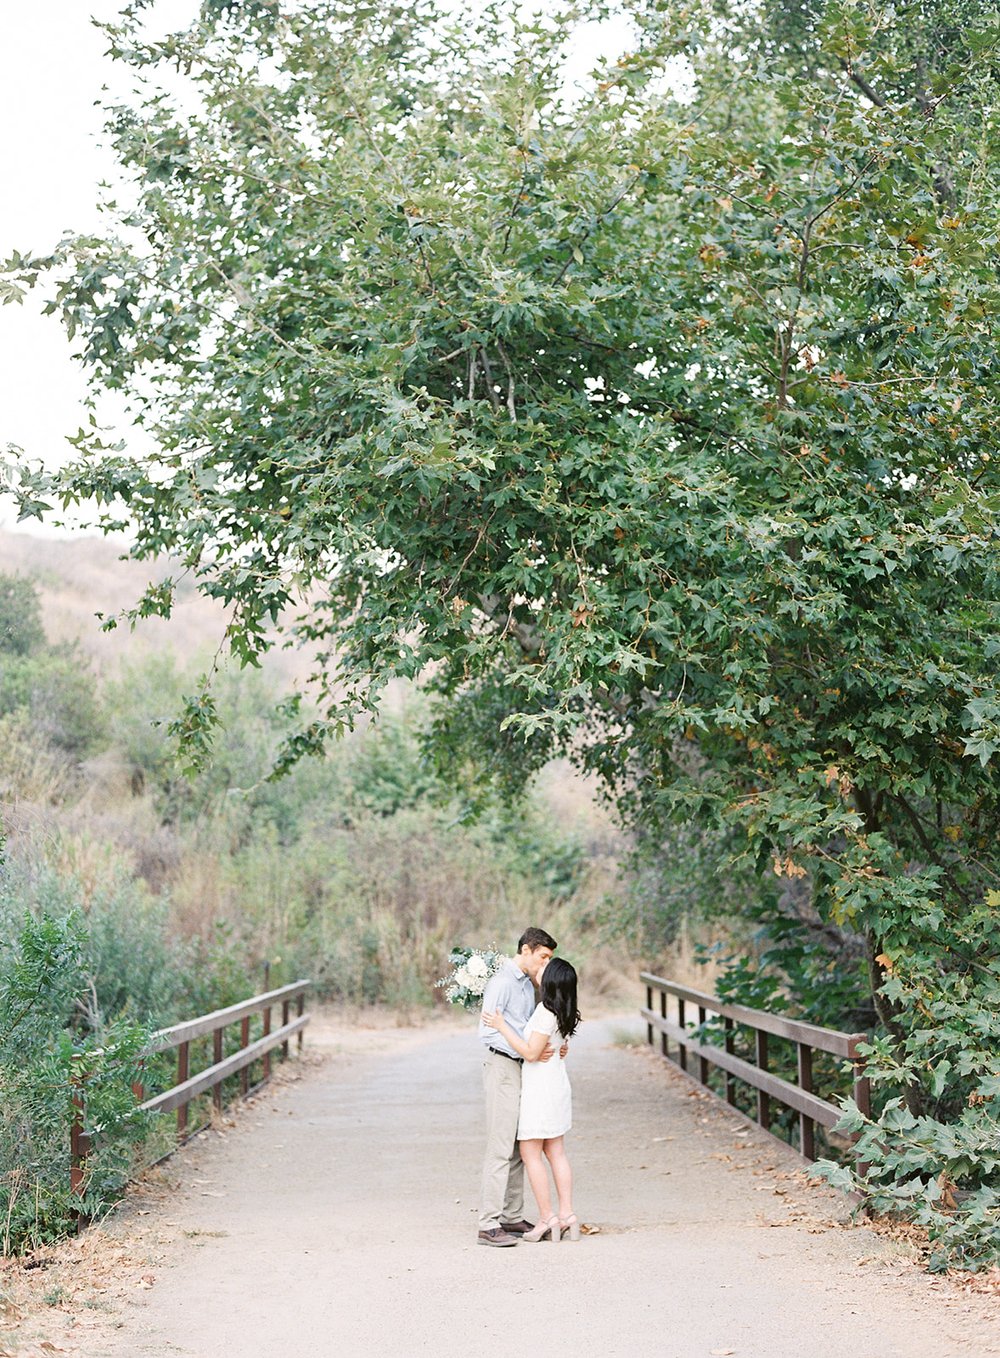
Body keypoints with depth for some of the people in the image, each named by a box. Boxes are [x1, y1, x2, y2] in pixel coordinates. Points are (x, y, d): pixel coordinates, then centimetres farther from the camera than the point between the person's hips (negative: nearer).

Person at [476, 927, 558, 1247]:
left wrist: (553, 1046, 6)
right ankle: (488, 1225, -7)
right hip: (502, 1067, -9)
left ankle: (513, 1218, 19)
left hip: (522, 1067, 9)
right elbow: (487, 1032, -19)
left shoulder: (527, 984, 15)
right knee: (500, 1148, -10)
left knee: (518, 1148, 12)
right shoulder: (501, 982, -14)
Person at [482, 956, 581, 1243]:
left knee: (530, 1153, 0)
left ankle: (547, 1219, 2)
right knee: (555, 1152, 12)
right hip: (557, 1083, 9)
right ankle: (567, 1215, 12)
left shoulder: (546, 1012, -22)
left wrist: (502, 1026, -21)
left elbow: (531, 1052, -23)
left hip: (540, 1087, -9)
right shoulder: (563, 1012, 5)